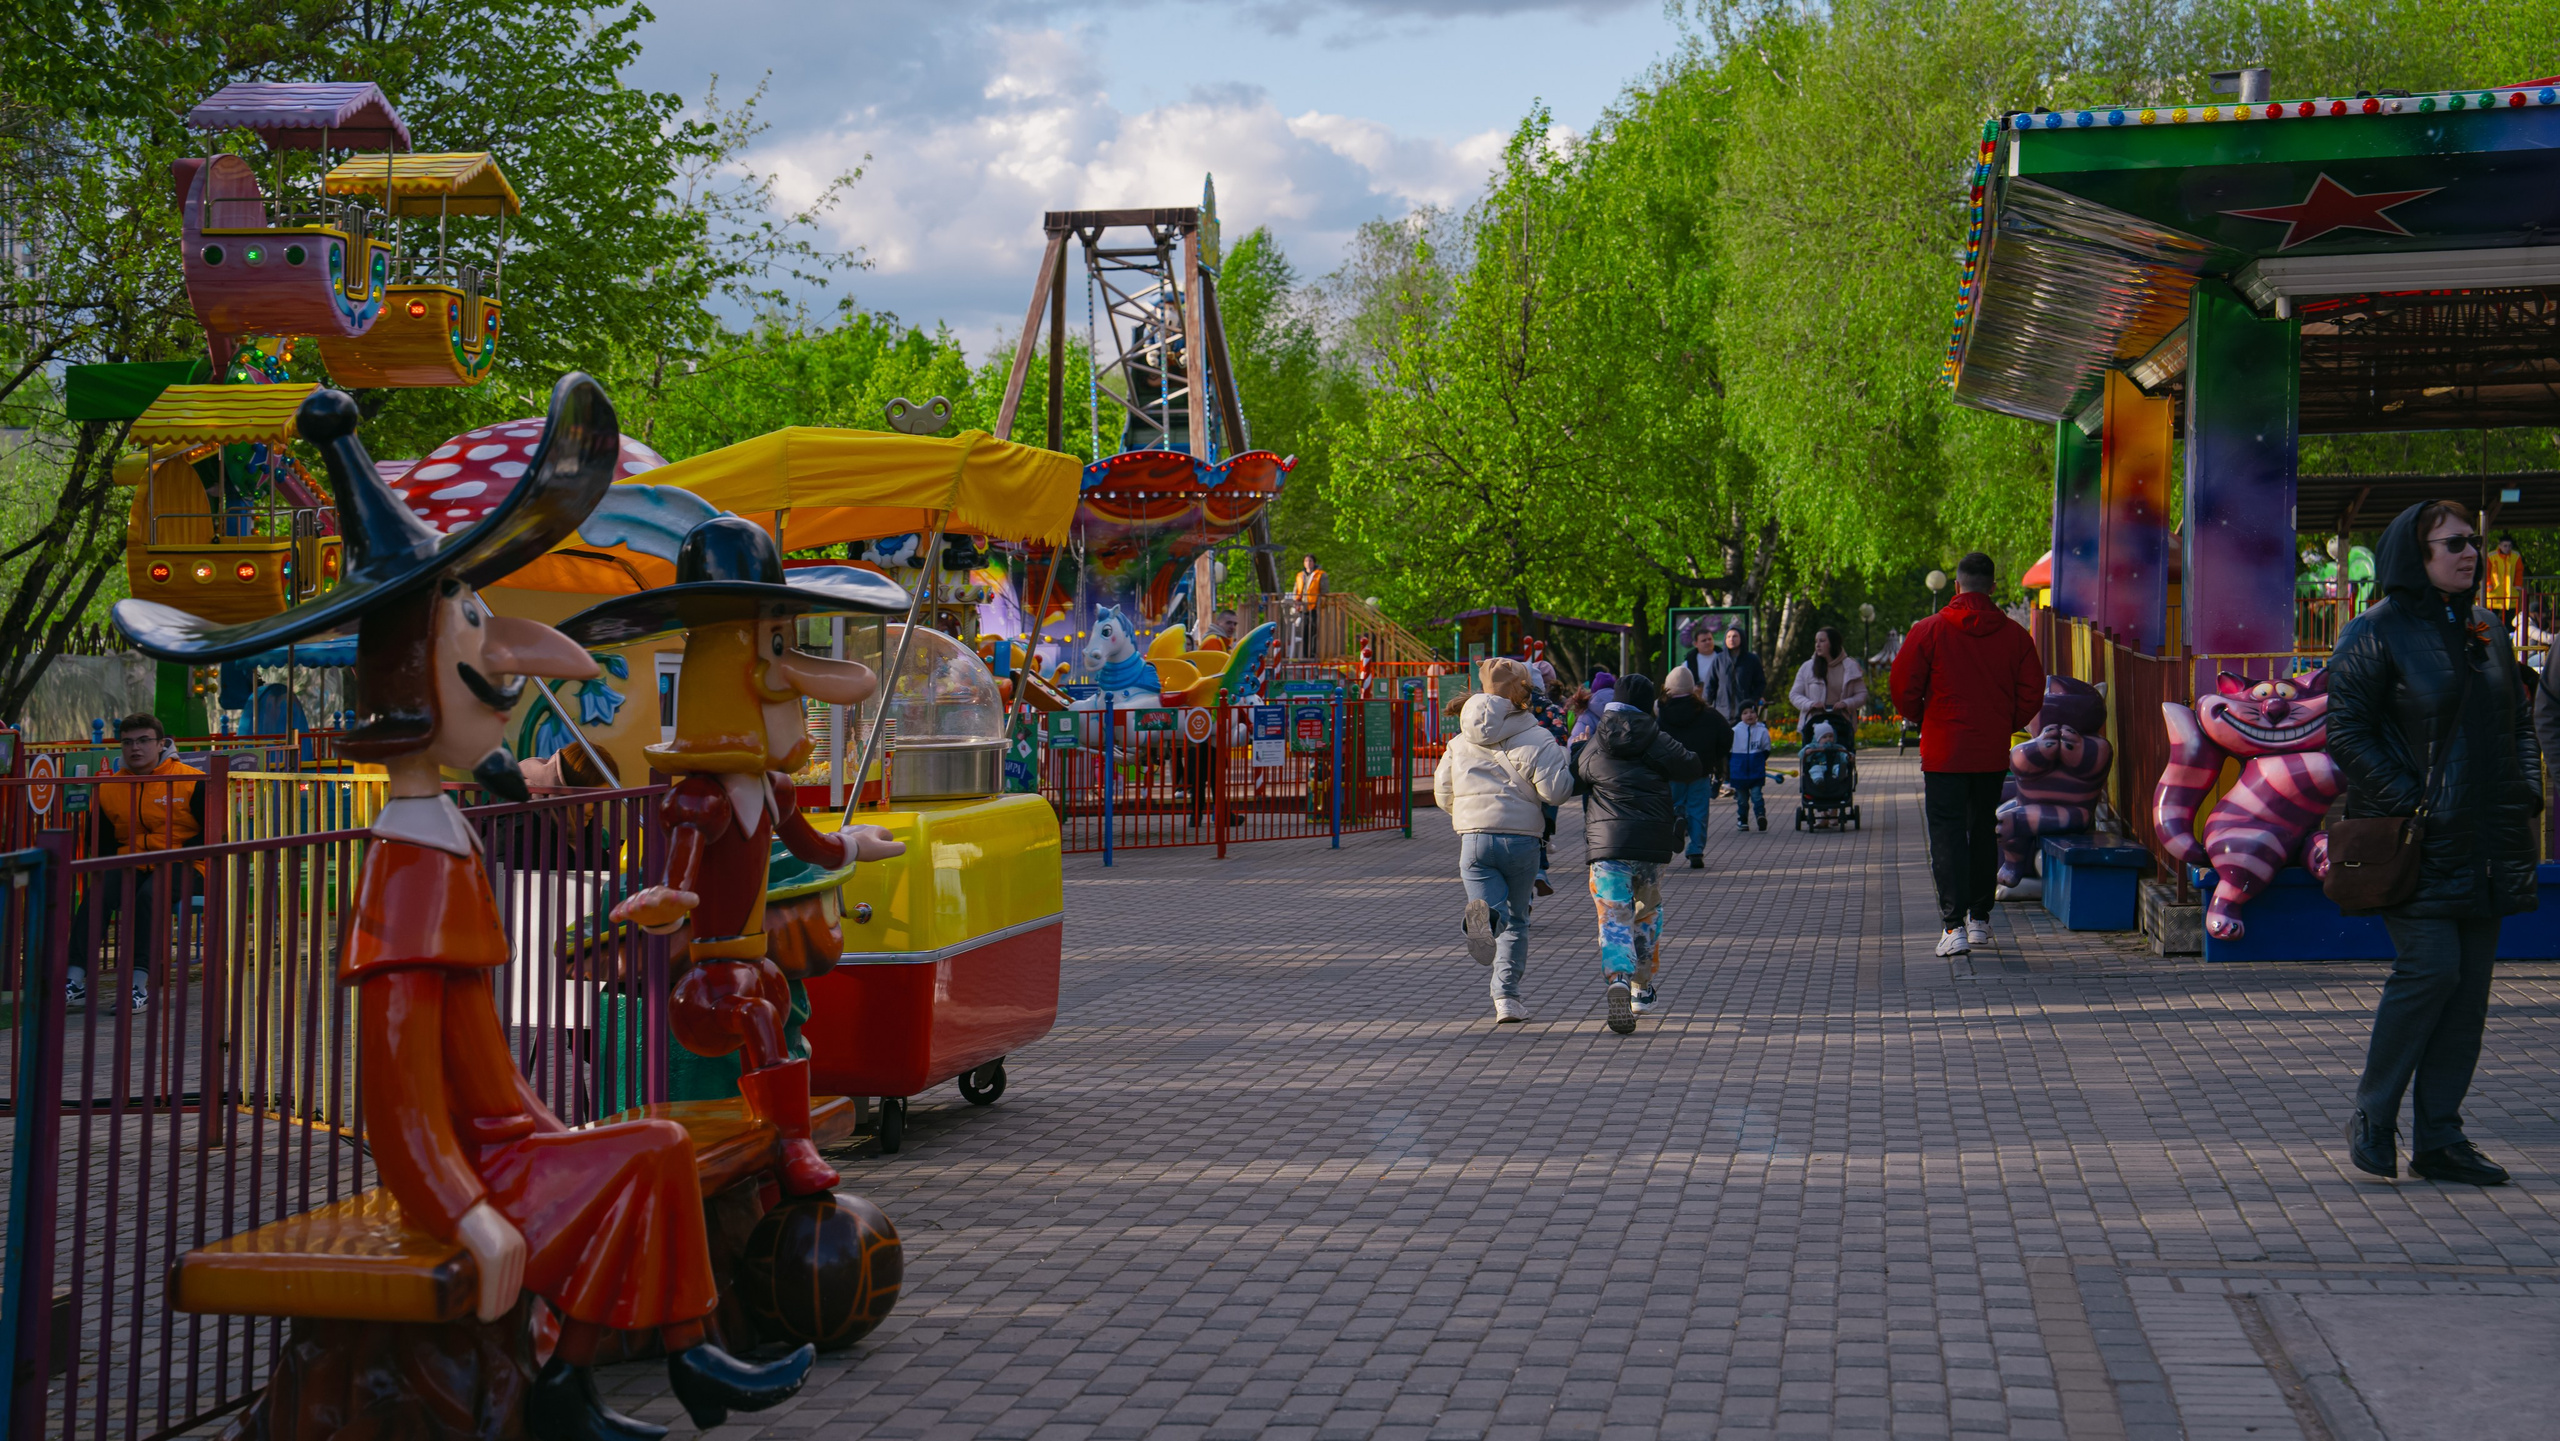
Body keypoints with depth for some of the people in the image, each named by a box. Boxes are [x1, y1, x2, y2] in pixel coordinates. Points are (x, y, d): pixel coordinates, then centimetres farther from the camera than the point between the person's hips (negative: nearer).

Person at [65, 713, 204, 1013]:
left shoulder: (192, 782, -3)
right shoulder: (109, 789, 11)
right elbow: (99, 839, 20)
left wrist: (184, 851, -14)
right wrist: (110, 862, 0)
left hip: (181, 868, -4)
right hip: (131, 867, 4)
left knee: (150, 896, -35)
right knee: (97, 893, -26)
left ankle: (139, 984, -37)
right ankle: (76, 979, -30)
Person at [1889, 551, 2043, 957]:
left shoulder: (1929, 630, -8)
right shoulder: (2015, 634, 0)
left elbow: (1904, 688, -6)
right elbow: (2032, 694, 1)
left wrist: (1921, 718, 13)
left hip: (1944, 751, -3)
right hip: (1994, 753, 3)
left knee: (1947, 833, -2)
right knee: (1984, 831, 17)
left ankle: (1954, 924, -11)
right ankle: (1980, 917, 24)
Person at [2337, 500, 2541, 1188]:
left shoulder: (2487, 630, 15)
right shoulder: (2376, 634, -5)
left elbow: (2518, 723, 22)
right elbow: (2347, 734, -10)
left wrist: (2526, 794, 7)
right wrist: (2411, 803, -16)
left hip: (2486, 845, 7)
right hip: (2416, 844, -6)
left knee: (2469, 987, 5)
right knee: (2430, 968, -14)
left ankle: (2438, 1138, 12)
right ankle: (2371, 1117, 2)